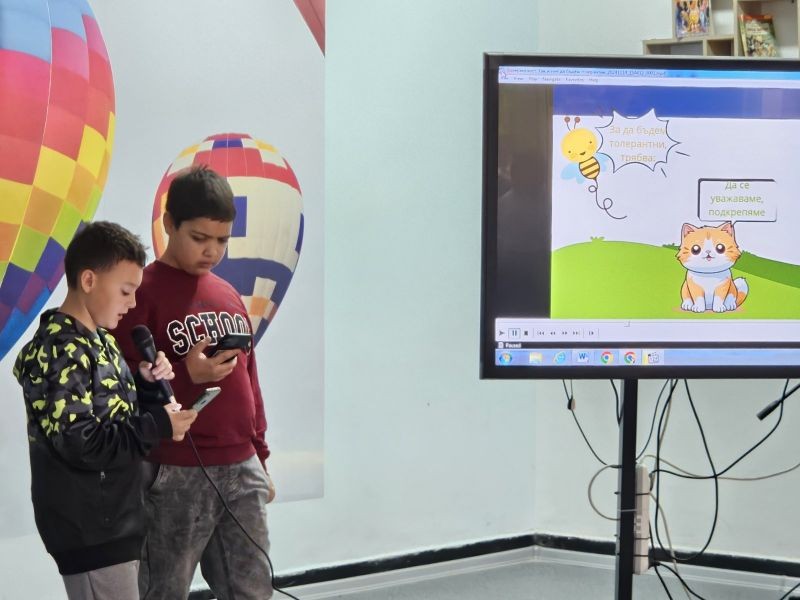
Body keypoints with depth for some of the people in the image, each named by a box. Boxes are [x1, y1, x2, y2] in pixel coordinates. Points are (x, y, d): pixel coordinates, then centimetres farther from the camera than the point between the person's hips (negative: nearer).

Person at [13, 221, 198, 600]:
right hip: (88, 530, -10)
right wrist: (158, 426, -19)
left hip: (114, 520, 10)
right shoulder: (60, 352, -18)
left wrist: (147, 385, 1)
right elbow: (79, 444, -24)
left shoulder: (100, 342, 12)